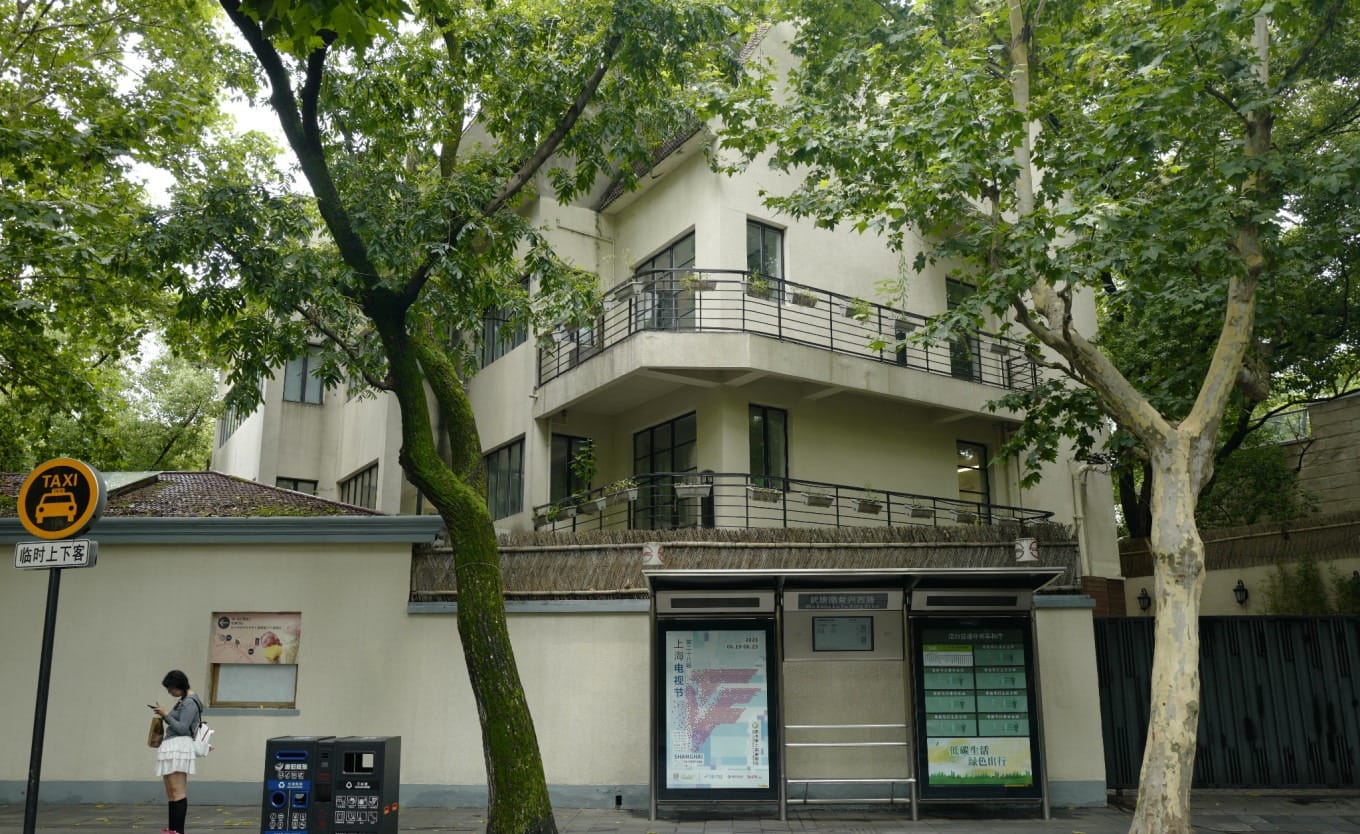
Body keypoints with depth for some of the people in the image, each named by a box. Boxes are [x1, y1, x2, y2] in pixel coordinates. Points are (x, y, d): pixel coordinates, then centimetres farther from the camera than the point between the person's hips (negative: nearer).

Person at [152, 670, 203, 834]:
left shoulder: (190, 702, -12)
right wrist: (166, 714, 9)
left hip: (179, 747, -11)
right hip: (171, 747, 11)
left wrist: (166, 715, -8)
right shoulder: (184, 700, 19)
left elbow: (182, 728, -16)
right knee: (171, 792, 11)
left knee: (178, 791, -11)